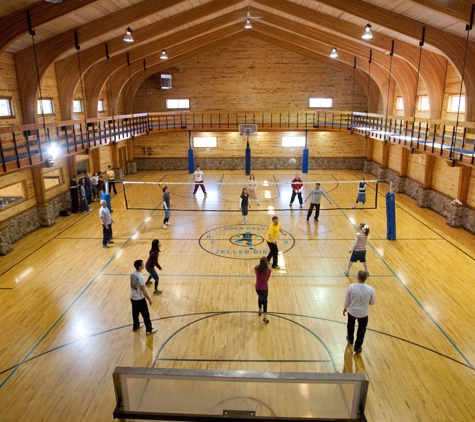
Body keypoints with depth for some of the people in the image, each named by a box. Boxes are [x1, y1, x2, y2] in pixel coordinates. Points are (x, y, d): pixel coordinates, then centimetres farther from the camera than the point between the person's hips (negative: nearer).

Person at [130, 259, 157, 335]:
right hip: (140, 299, -8)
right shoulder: (140, 277, -29)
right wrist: (149, 299, -12)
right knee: (146, 314, 8)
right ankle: (149, 329, 20)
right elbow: (144, 290, -22)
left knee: (135, 312, 26)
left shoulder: (132, 274, -4)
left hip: (133, 297, 8)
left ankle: (136, 326, 45)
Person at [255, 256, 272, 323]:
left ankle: (260, 311, 47)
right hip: (264, 288, -3)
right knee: (264, 301, 11)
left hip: (257, 287, 3)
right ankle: (265, 317, 8)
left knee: (260, 298, 28)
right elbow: (267, 279, -3)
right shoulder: (268, 270, -16)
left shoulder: (256, 268, -12)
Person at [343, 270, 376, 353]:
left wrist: (345, 307, 8)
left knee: (350, 325, 29)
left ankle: (350, 339, 53)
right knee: (361, 329, 22)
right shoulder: (370, 289, -23)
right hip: (363, 313, 0)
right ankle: (357, 347, 31)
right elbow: (372, 302, -7)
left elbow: (347, 299, -10)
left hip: (352, 311, 1)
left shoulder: (351, 286, -24)